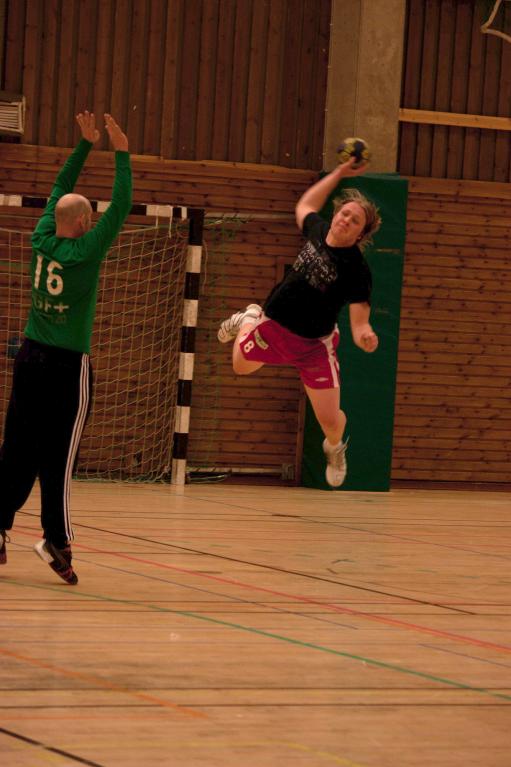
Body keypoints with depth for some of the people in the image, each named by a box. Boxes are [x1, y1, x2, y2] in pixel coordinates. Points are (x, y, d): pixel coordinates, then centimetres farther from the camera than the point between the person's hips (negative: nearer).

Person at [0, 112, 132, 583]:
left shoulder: (41, 241, 3)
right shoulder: (85, 252, -12)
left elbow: (60, 189, 17)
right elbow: (122, 206, -10)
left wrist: (86, 144, 20)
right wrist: (121, 153, -4)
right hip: (67, 366, -6)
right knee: (58, 457, -5)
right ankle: (57, 539, -6)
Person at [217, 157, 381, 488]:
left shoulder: (357, 268, -26)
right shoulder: (318, 230, -10)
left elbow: (359, 321, -28)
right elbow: (305, 206, 16)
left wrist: (365, 335, -52)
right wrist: (339, 173, 12)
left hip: (314, 344, -5)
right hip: (274, 325, 5)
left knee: (330, 419, -7)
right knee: (240, 366, 28)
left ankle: (335, 449, 31)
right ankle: (250, 320, 60)